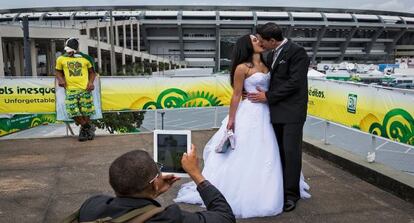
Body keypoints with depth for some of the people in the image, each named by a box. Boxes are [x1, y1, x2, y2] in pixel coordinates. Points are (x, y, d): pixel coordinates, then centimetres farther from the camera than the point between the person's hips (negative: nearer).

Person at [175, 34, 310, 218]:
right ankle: (239, 194, 19)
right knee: (245, 154, 1)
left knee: (264, 155, 14)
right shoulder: (242, 68, -11)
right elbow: (236, 95, -11)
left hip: (265, 114, 7)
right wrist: (231, 119, -12)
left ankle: (258, 193, 31)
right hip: (249, 114, -7)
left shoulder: (265, 65, 10)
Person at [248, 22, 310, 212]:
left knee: (291, 152, -1)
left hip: (292, 112, -7)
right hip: (276, 111, 7)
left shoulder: (297, 52, -11)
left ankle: (291, 194, 11)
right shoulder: (271, 55, 13)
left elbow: (294, 83, -17)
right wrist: (263, 94, 2)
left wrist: (268, 96, -14)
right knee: (279, 152, 11)